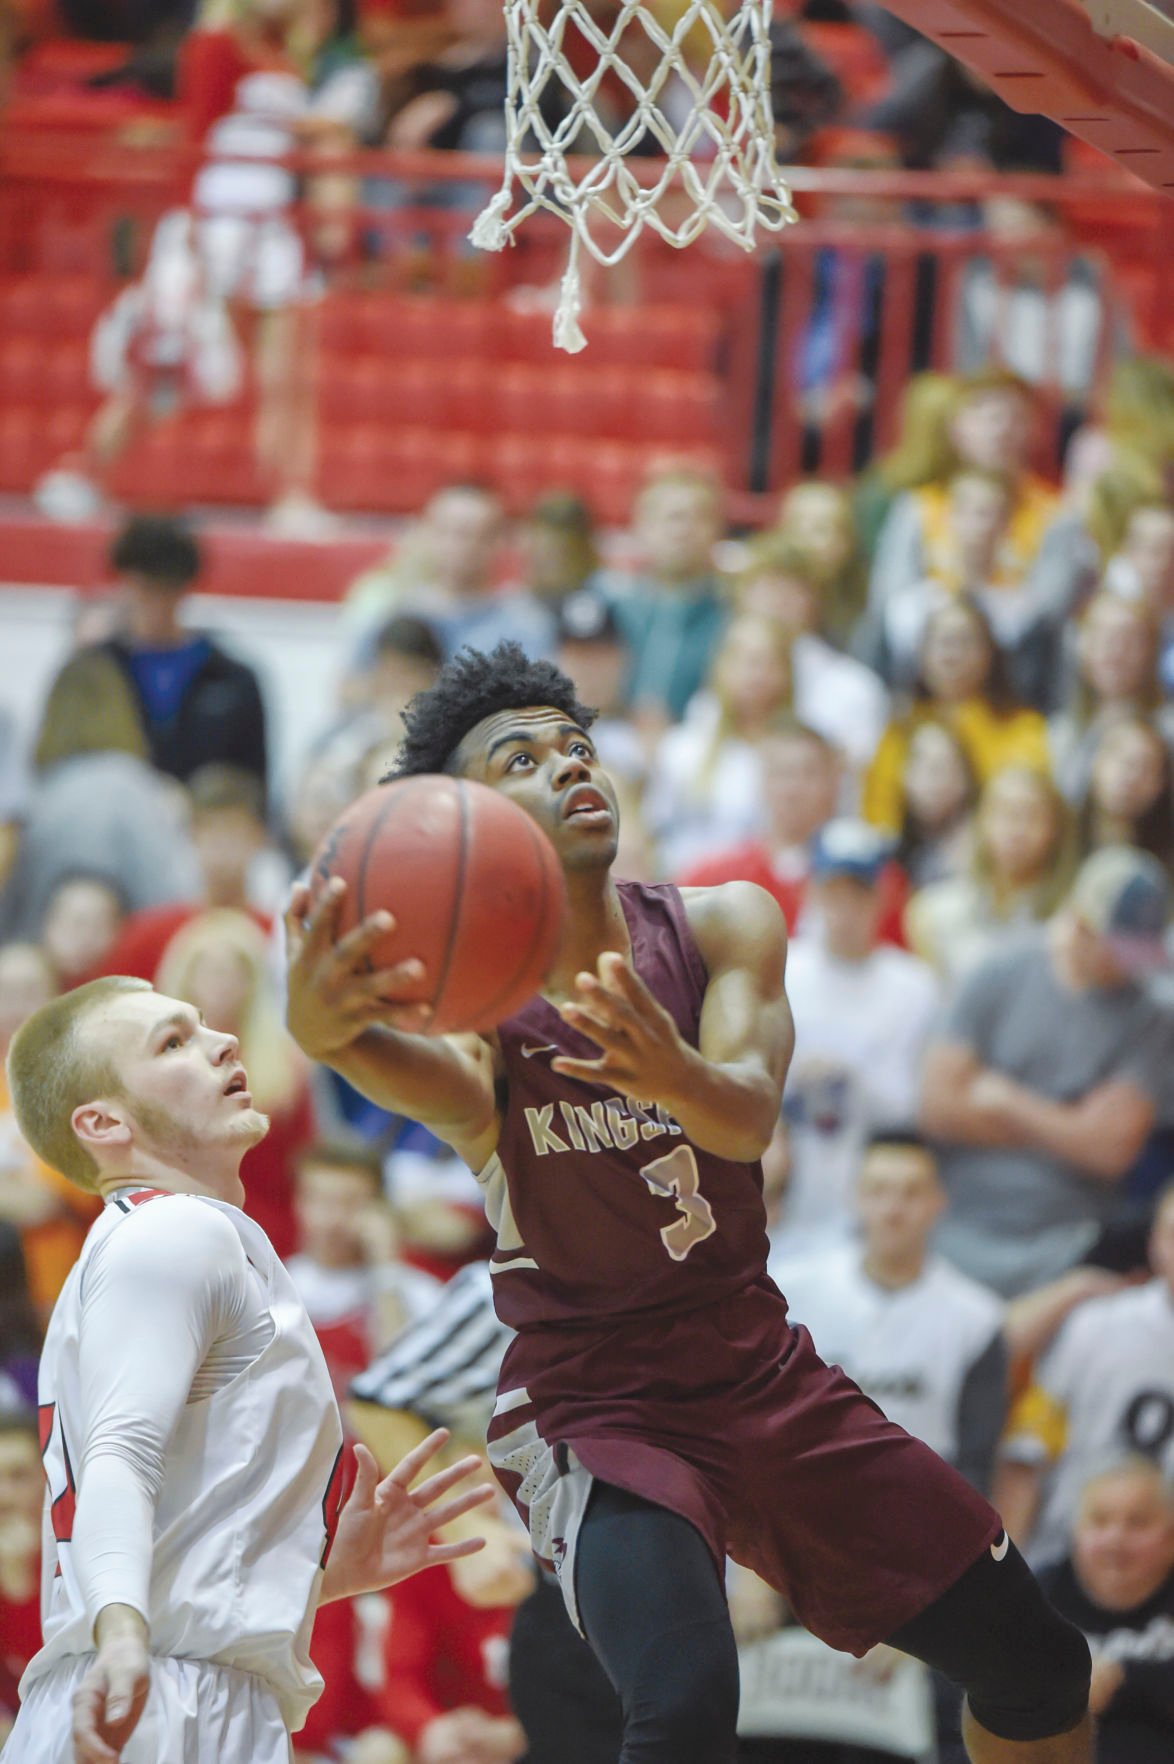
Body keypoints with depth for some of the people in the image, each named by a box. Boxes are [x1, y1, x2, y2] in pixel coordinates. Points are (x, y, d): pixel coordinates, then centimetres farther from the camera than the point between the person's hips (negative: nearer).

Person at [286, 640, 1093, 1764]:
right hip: (595, 1407, -5)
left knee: (1039, 1669, 7)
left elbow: (748, 1119, -23)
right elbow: (455, 1093, -41)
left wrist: (674, 1076, -49)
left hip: (762, 1370, 5)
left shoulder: (719, 929, -3)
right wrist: (328, 1032, -67)